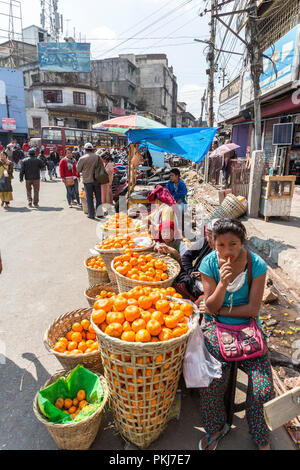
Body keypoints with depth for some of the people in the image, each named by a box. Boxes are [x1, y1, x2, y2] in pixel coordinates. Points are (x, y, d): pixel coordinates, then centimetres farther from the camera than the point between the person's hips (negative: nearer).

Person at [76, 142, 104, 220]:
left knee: (89, 198, 6)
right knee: (98, 197, 12)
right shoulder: (98, 157, -2)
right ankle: (99, 212, 9)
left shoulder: (82, 158, -10)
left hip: (87, 180, -2)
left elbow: (78, 170, -1)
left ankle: (91, 214, 11)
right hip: (97, 179, 2)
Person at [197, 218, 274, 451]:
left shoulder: (257, 264, -11)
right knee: (211, 380, -21)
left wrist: (219, 310, -10)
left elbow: (253, 309, -9)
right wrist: (222, 283, -27)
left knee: (263, 386, -13)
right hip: (216, 326, 0)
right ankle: (216, 427, 12)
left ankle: (261, 438, 19)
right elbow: (210, 307, -9)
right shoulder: (210, 262, -9)